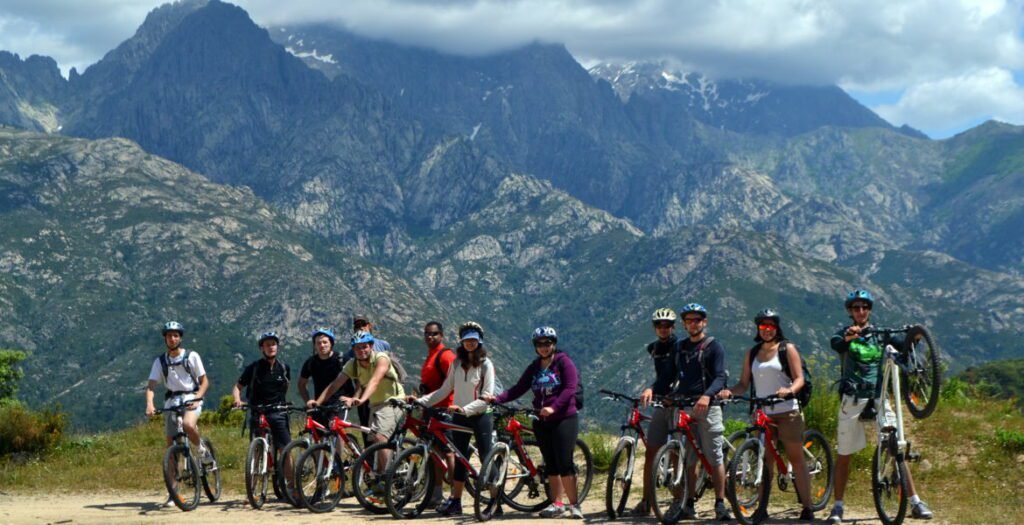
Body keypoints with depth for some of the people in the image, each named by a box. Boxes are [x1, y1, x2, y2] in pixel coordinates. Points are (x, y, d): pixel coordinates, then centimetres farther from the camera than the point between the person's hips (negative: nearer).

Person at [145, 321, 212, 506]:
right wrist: (149, 404, -21)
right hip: (171, 401, 3)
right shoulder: (160, 361, 5)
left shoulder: (192, 356, 0)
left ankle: (203, 450, -6)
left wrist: (196, 398, -17)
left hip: (191, 398, -3)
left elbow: (204, 381, 1)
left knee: (188, 425, -37)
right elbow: (151, 386, -1)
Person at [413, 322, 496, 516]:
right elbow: (444, 390, 8)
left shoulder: (485, 364, -6)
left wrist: (465, 409, -25)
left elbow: (487, 396, -13)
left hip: (480, 416, -5)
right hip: (459, 416, 5)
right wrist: (421, 401, -2)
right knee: (460, 459, 7)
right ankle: (455, 502, 10)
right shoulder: (457, 363, 9)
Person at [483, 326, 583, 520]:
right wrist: (496, 398, -10)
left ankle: (574, 505, -3)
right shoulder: (534, 368, 12)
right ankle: (557, 505, 12)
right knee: (551, 465, 7)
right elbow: (518, 389, 5)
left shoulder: (563, 362, -4)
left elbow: (570, 388, -15)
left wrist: (553, 407, -29)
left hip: (564, 419, -6)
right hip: (542, 422, 6)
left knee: (564, 463, -10)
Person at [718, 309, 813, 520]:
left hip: (787, 412, -4)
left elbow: (799, 378, -5)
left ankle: (807, 508, -2)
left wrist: (789, 390, -26)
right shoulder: (753, 353, 13)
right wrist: (729, 392, -11)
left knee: (796, 458, -3)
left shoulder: (787, 349, 2)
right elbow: (744, 383, 10)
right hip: (763, 413, 4)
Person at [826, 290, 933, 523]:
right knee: (843, 455, 5)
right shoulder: (844, 334, 2)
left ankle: (915, 502, -1)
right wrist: (847, 338, -45)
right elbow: (836, 344, -22)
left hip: (878, 398, 1)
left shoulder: (879, 335, 10)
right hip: (852, 399, -1)